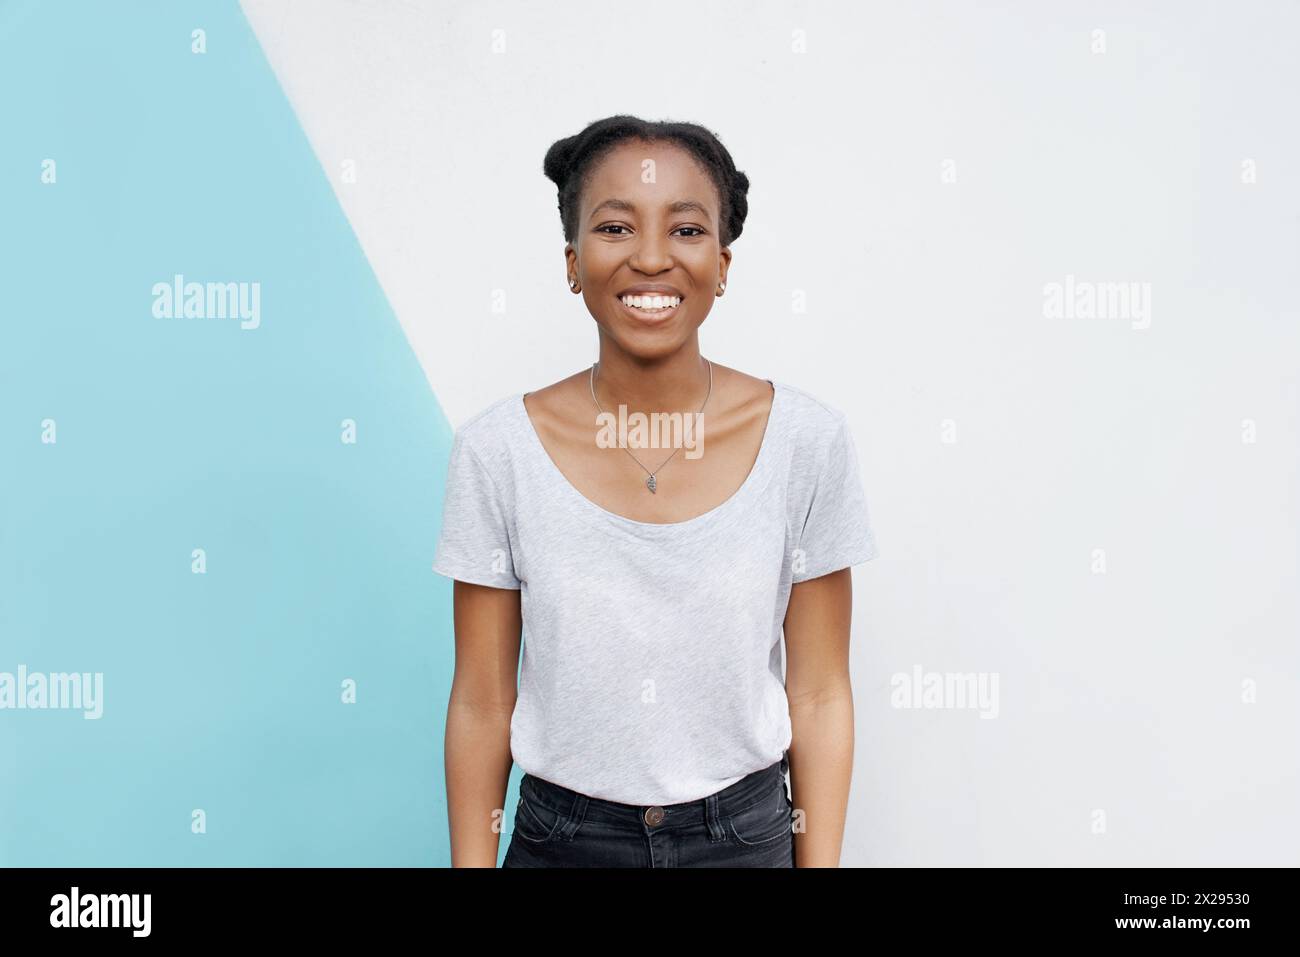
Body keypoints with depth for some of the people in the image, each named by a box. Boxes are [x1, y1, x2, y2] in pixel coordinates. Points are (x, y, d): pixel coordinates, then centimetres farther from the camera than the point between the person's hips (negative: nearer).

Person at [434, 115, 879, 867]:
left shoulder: (808, 439, -12)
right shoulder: (497, 450, -12)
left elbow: (820, 696, -5)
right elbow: (481, 703, -5)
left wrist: (820, 860, -3)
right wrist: (472, 861, -2)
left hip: (747, 833, 1)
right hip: (559, 838, 0)